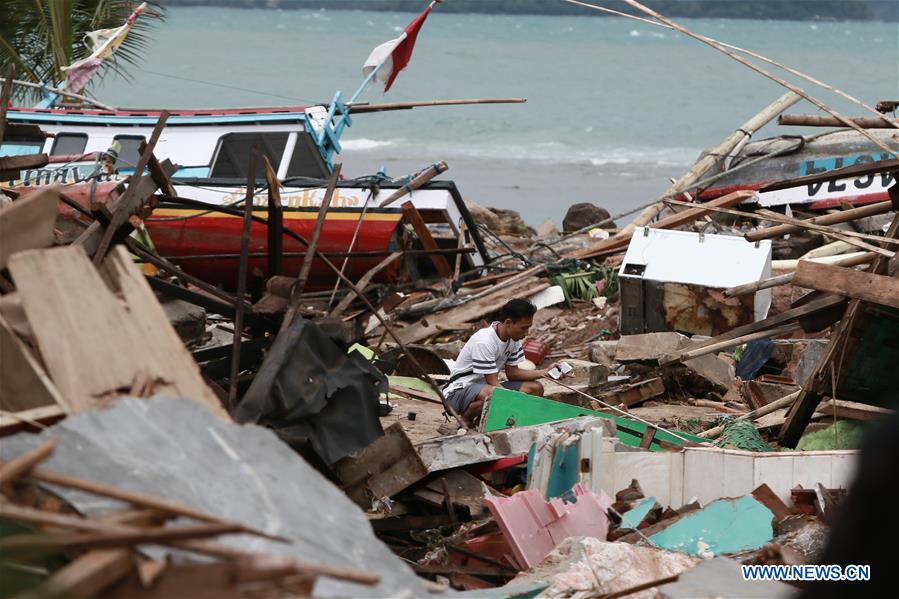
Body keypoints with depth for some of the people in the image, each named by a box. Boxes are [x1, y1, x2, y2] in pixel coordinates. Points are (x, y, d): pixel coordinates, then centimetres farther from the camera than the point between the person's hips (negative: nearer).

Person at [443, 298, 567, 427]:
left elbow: (512, 372, 6)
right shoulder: (484, 342, -26)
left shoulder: (513, 339, -1)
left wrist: (544, 373, -6)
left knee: (536, 388, -4)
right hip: (459, 391, -9)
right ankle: (467, 418, -8)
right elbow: (492, 383, -25)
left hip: (488, 386, 9)